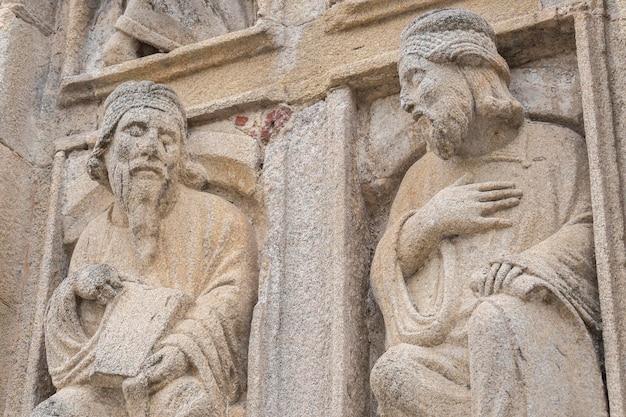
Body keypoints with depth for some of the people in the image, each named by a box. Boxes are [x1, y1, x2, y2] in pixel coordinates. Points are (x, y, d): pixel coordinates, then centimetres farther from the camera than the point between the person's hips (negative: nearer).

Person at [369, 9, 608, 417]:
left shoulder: (555, 146, 16)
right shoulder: (423, 174, 28)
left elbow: (591, 230, 1)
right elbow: (384, 271, 20)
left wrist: (534, 263, -20)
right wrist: (432, 220, 1)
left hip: (532, 335, -2)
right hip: (438, 348, 3)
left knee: (498, 319, -38)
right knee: (396, 372, -32)